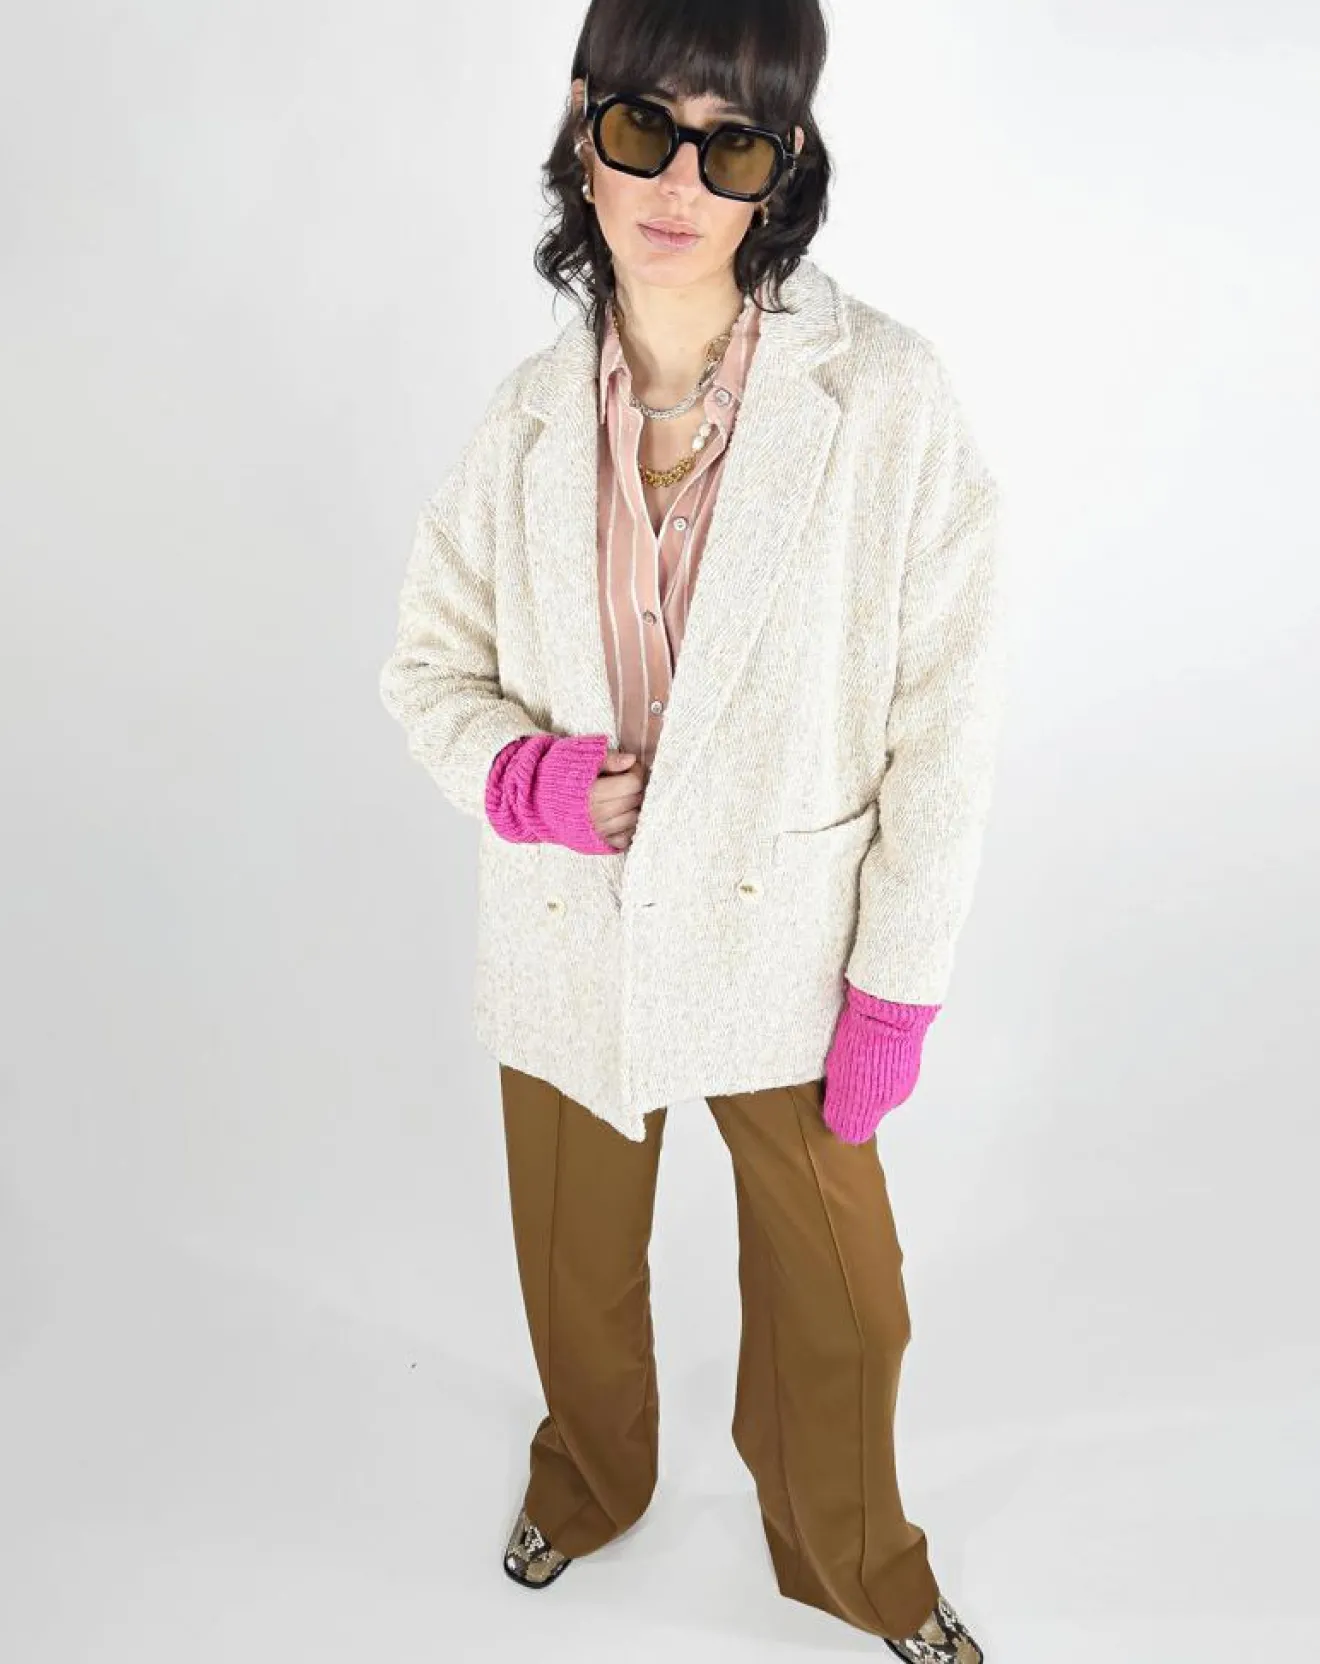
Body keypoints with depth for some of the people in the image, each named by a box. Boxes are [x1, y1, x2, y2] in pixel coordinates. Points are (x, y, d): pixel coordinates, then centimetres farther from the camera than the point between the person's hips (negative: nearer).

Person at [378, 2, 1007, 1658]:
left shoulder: (887, 397, -15)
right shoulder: (528, 415, -5)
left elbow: (945, 718, -11)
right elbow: (427, 663, 5)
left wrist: (898, 986, -9)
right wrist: (515, 772, -16)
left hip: (784, 946, -2)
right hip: (569, 941, 3)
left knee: (837, 1302, 17)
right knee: (577, 1273, 24)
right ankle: (590, 1479, 58)